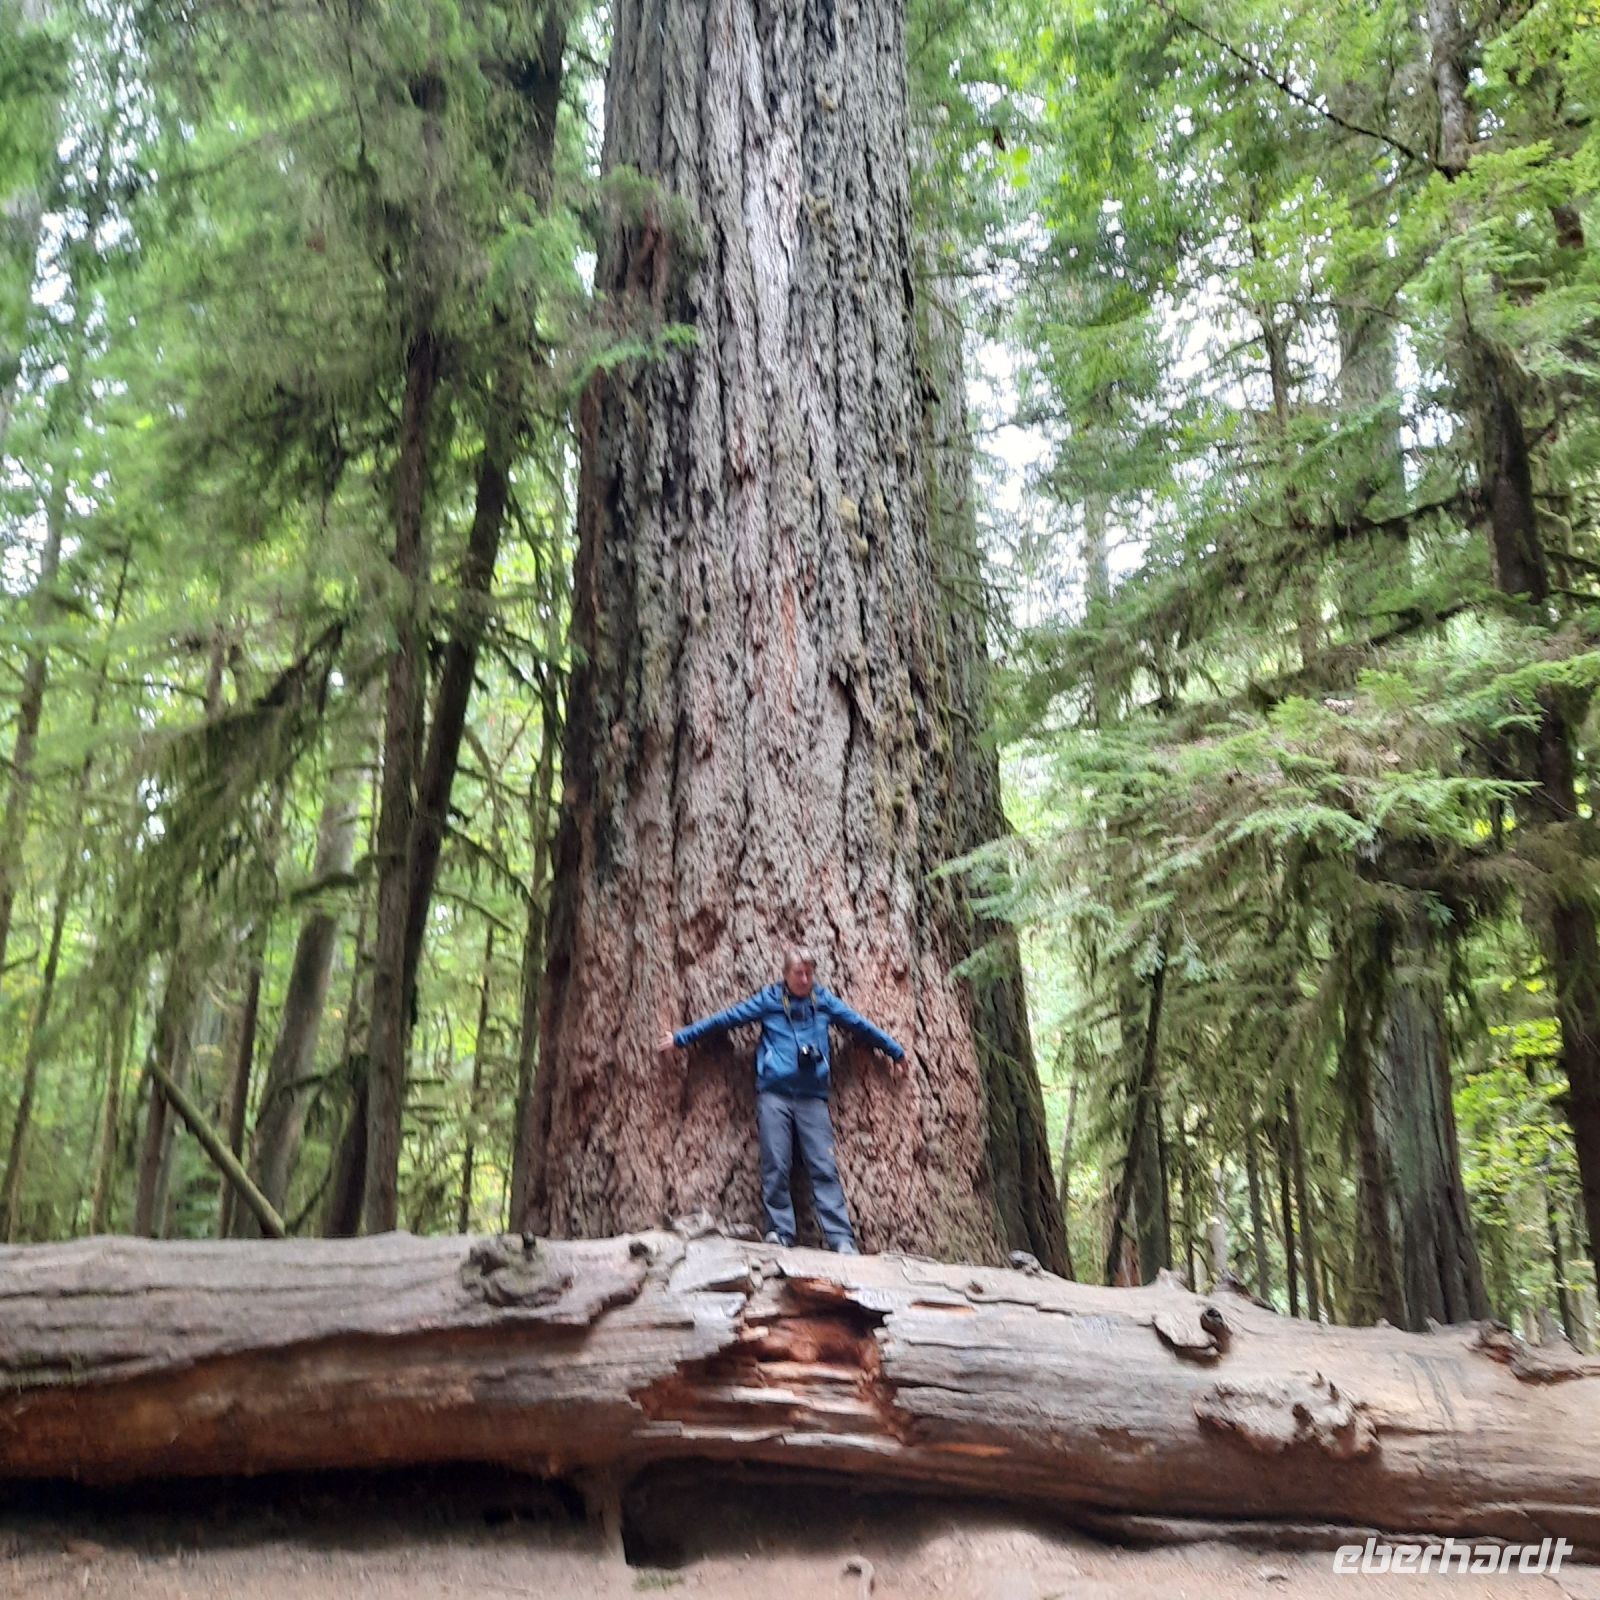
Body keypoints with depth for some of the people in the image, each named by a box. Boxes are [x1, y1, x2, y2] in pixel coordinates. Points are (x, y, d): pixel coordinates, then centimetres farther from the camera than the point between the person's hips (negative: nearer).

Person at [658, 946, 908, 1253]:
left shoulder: (824, 1000, 9)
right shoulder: (769, 999, 4)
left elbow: (860, 1026, 18)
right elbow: (725, 1019, 7)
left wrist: (896, 1051, 27)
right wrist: (680, 1038, 9)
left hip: (812, 1097, 1)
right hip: (774, 1094, -1)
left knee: (824, 1168, -4)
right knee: (776, 1168, -4)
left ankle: (842, 1239, -5)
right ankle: (779, 1234, 2)